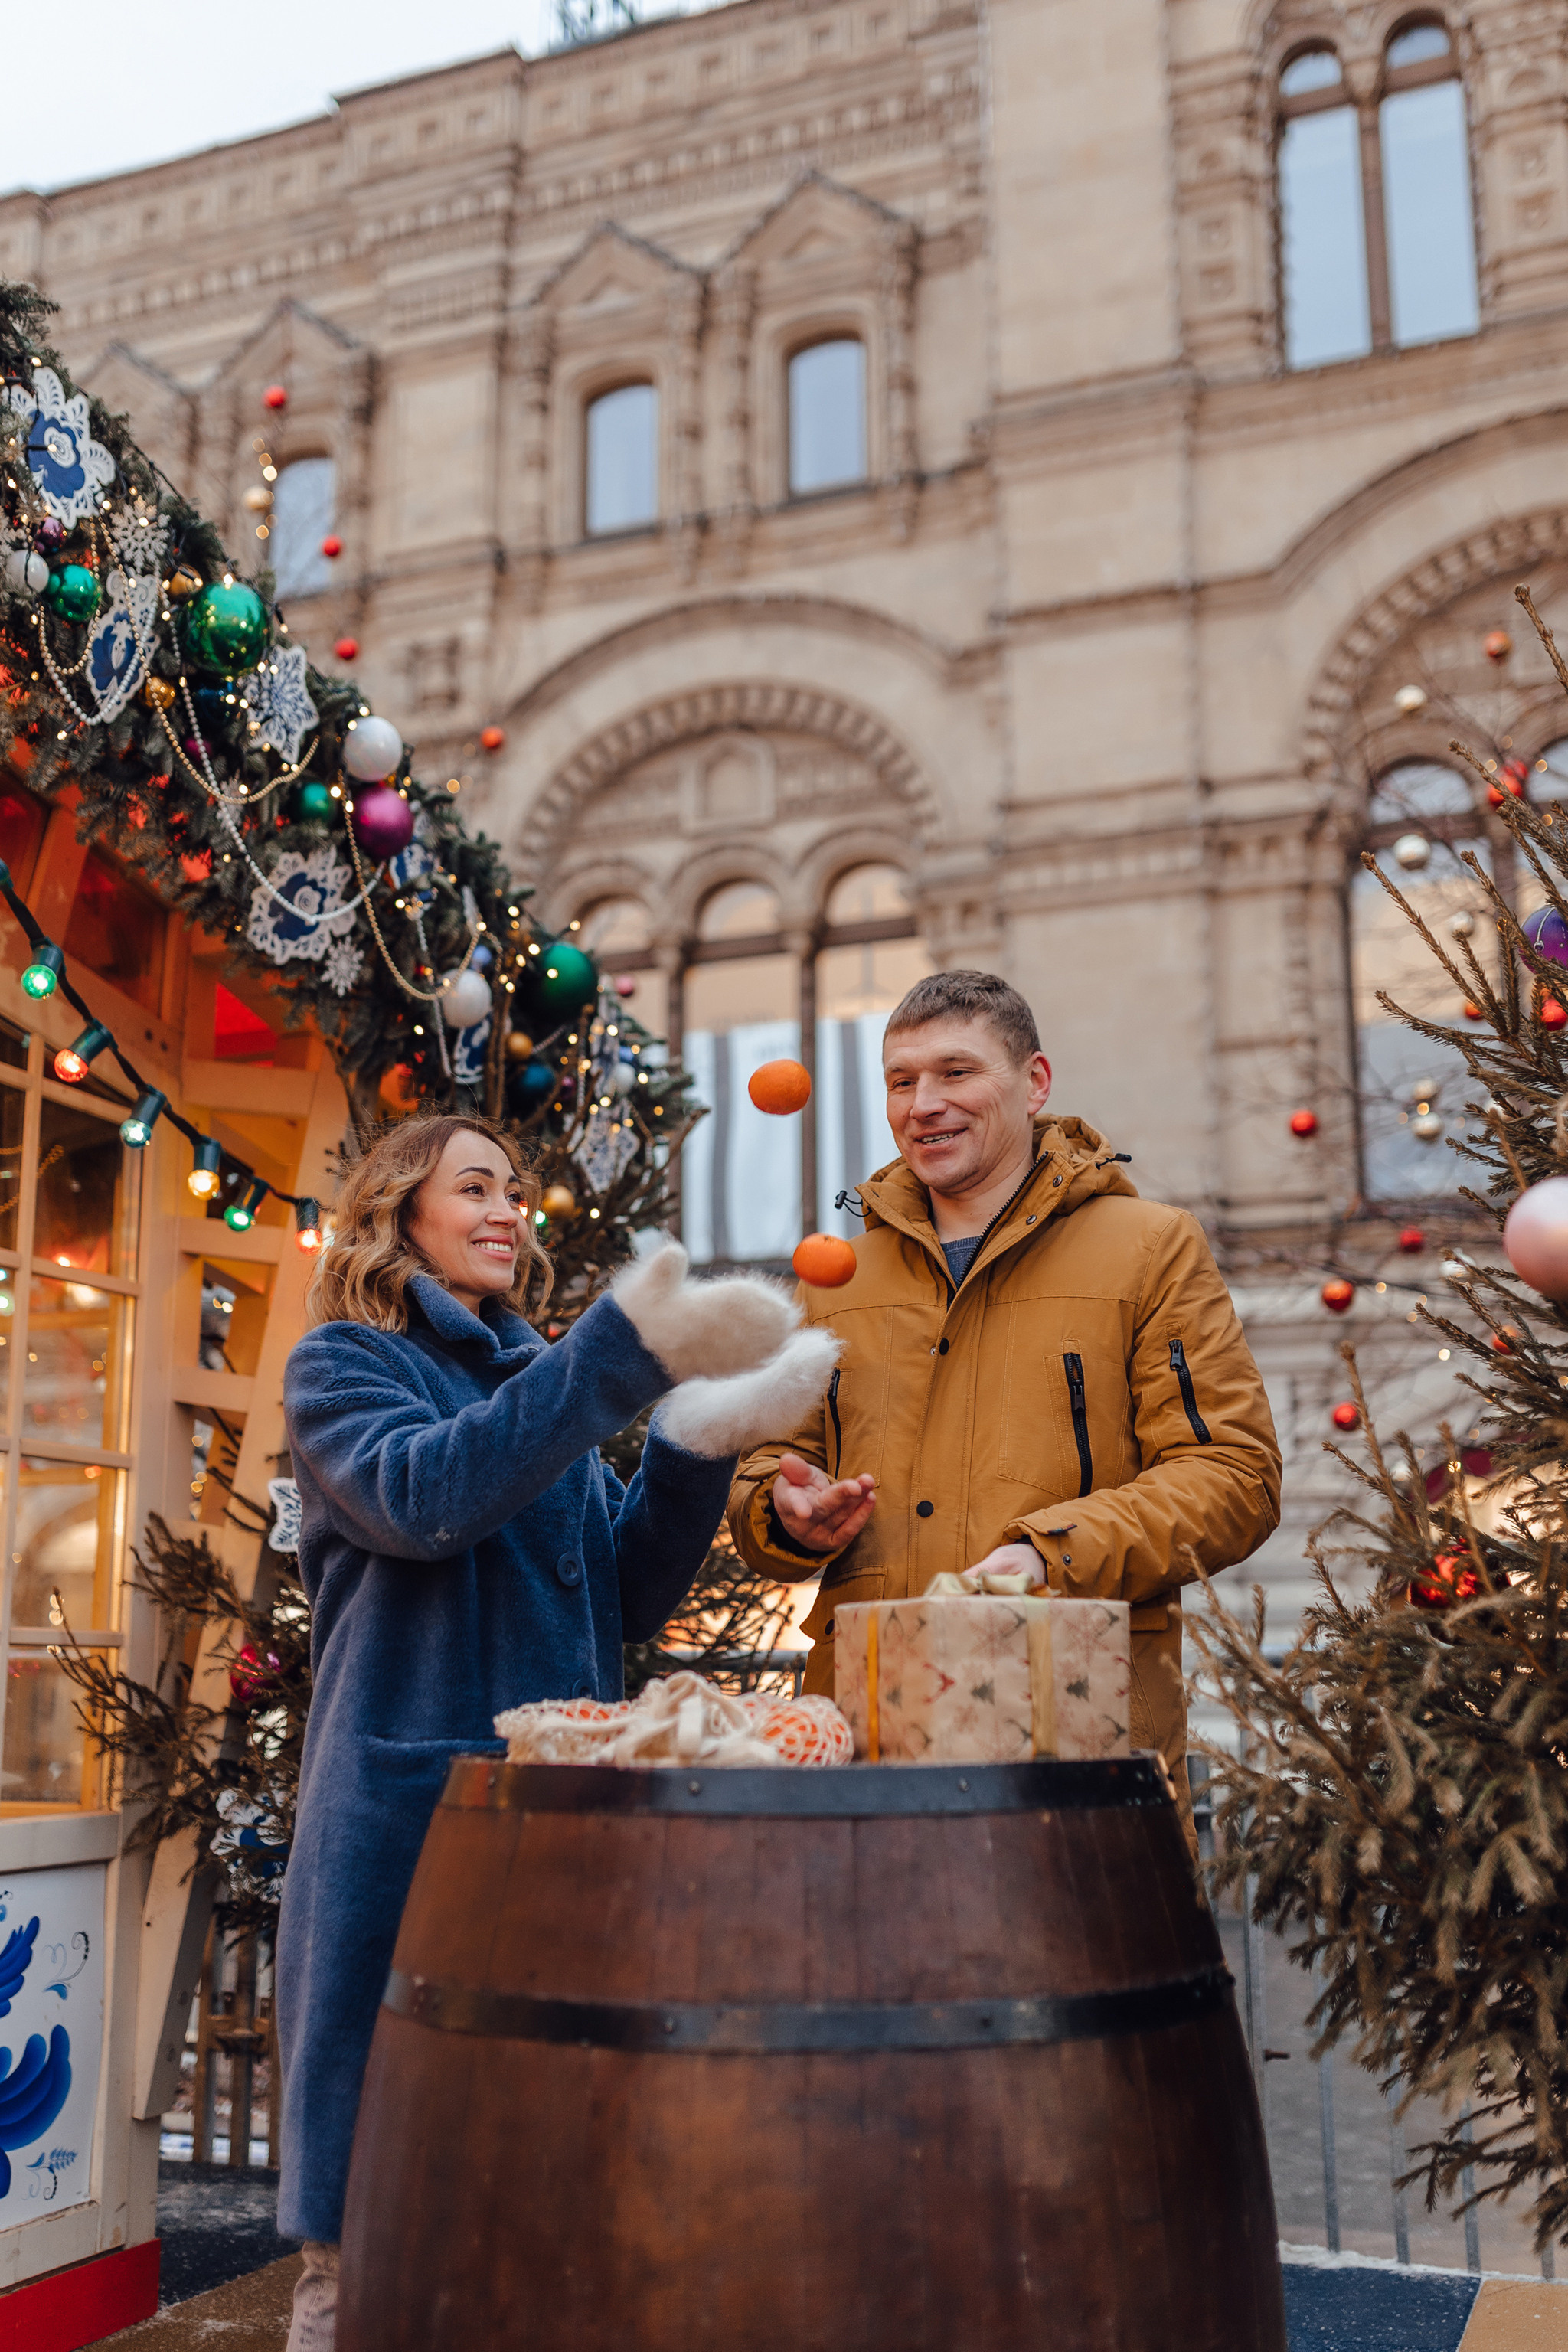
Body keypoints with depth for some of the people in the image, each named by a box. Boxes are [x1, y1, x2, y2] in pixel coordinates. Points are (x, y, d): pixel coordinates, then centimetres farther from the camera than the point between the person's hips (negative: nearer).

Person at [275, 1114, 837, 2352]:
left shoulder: (541, 1380, 18)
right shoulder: (345, 1365, 2)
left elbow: (628, 1599, 12)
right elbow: (421, 1495, -20)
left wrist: (697, 1446, -3)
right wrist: (621, 1360, -25)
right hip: (408, 1807, -5)